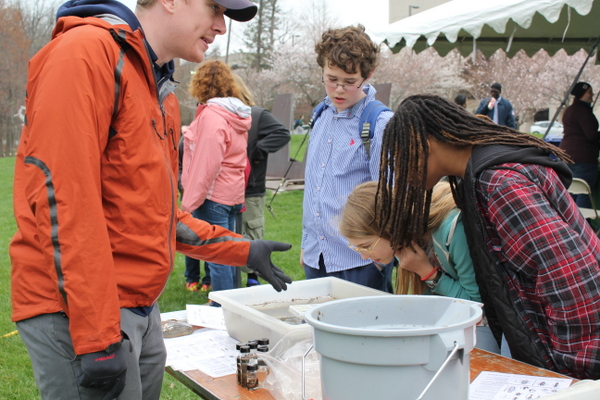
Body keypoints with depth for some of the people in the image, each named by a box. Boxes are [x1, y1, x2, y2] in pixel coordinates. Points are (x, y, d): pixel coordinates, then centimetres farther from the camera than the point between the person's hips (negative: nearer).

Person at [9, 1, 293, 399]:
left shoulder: (162, 92, 16)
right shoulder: (86, 52, -13)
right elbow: (61, 197, -21)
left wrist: (243, 250, 18)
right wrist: (96, 337, -22)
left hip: (142, 307, 9)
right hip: (76, 311, -9)